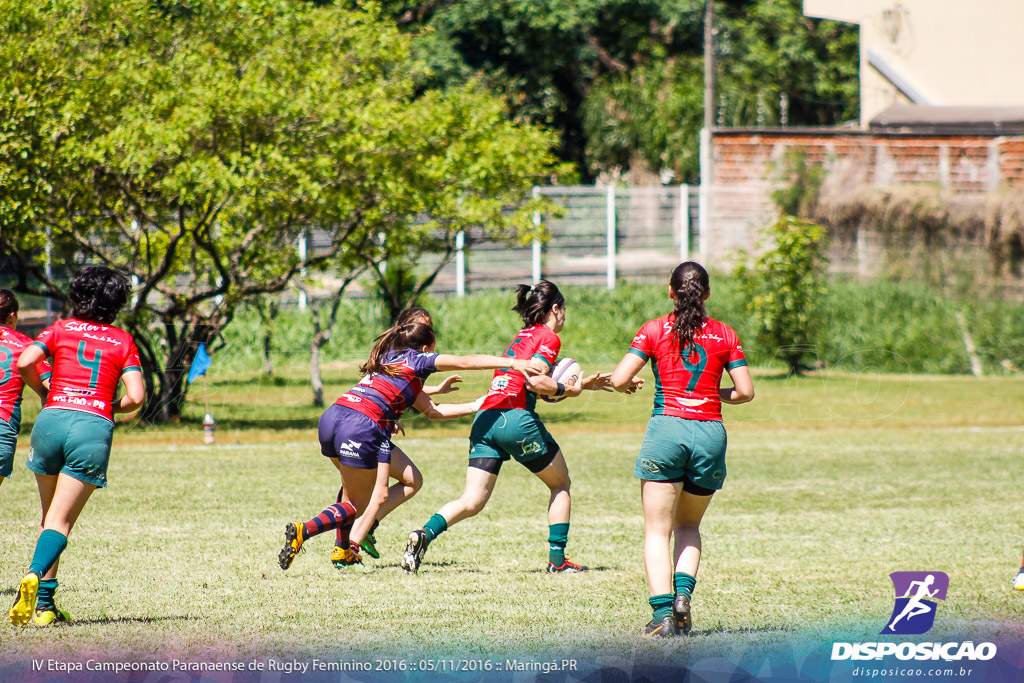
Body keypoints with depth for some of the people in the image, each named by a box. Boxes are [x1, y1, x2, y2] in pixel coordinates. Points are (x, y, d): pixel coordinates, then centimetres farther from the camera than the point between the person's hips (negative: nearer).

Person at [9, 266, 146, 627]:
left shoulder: (61, 329, 12)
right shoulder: (123, 341, 11)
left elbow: (25, 363, -3)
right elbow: (136, 396, 0)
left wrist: (44, 390, 15)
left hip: (51, 420, 1)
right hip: (95, 426, -1)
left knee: (50, 515, 16)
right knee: (61, 520, -3)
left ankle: (45, 602, 9)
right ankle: (35, 575, -31)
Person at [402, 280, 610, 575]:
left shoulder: (521, 337, 27)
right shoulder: (549, 338, 1)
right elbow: (535, 381, -13)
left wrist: (583, 384, 39)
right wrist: (568, 390, 2)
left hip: (485, 418, 7)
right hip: (516, 417, -7)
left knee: (471, 501, -1)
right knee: (561, 485, 16)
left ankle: (425, 534, -25)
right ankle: (557, 559, 13)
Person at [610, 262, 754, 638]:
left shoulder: (654, 330, 3)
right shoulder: (725, 335, 8)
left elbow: (619, 379, -4)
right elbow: (745, 391, 7)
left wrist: (629, 385, 19)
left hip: (667, 427, -2)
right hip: (710, 432, 2)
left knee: (657, 531, 1)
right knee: (688, 526, 21)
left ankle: (663, 613, -15)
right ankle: (683, 594, -2)